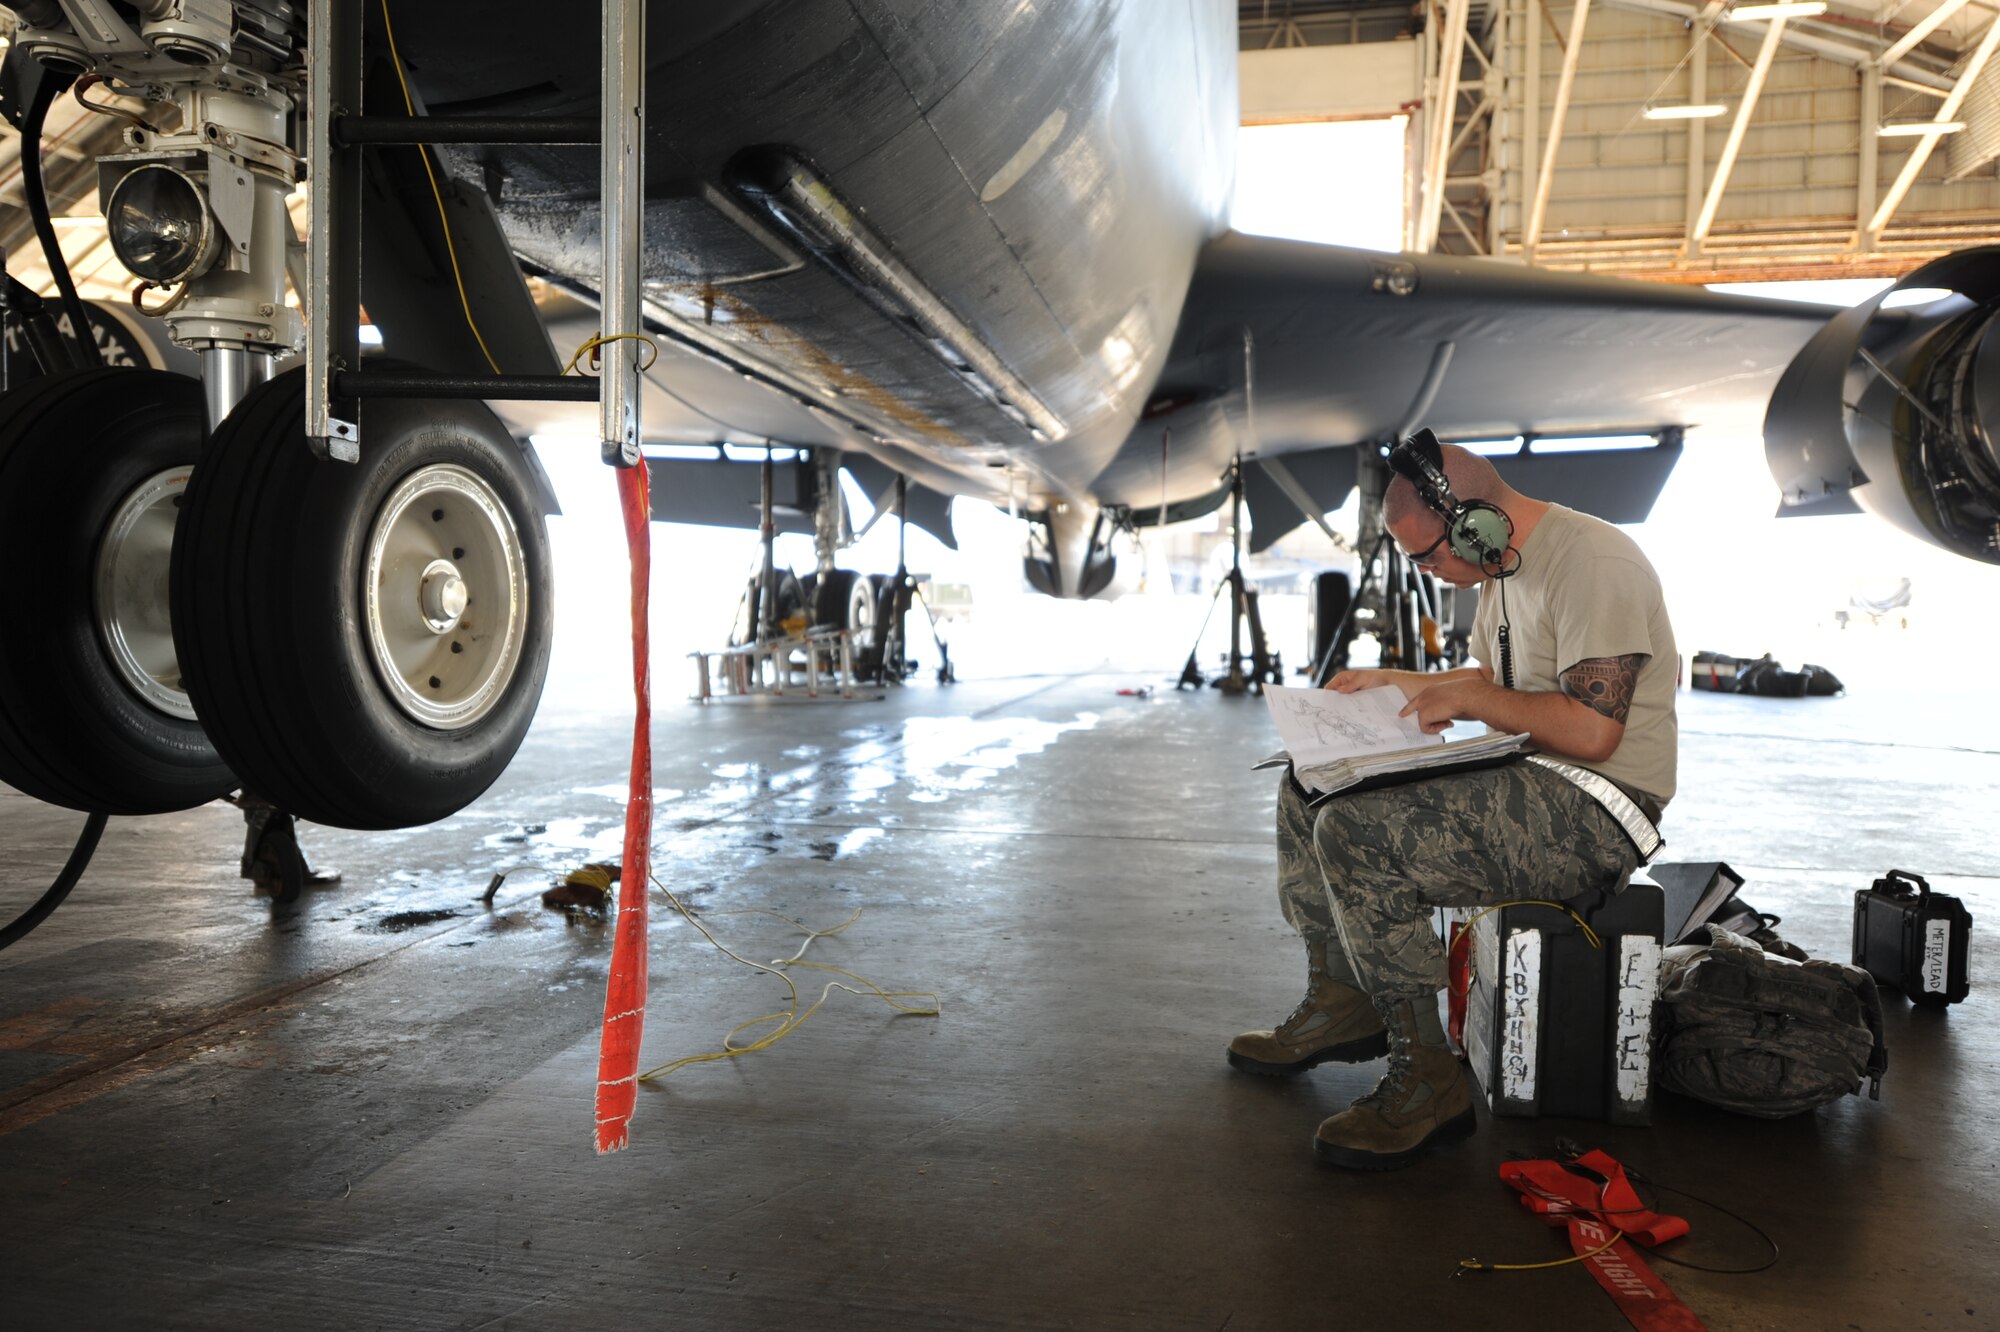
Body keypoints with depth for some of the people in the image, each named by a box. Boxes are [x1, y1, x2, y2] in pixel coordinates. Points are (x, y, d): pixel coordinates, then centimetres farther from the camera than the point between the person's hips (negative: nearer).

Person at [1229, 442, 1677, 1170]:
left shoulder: (1593, 563, -19)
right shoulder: (1503, 568, 12)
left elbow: (1592, 730, -26)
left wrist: (1471, 697, -14)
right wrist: (1405, 684, 10)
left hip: (1595, 811, -10)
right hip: (1528, 782, 10)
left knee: (1355, 831, -28)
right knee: (1309, 788, 8)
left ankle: (1426, 1081, -18)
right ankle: (1340, 1003, 13)